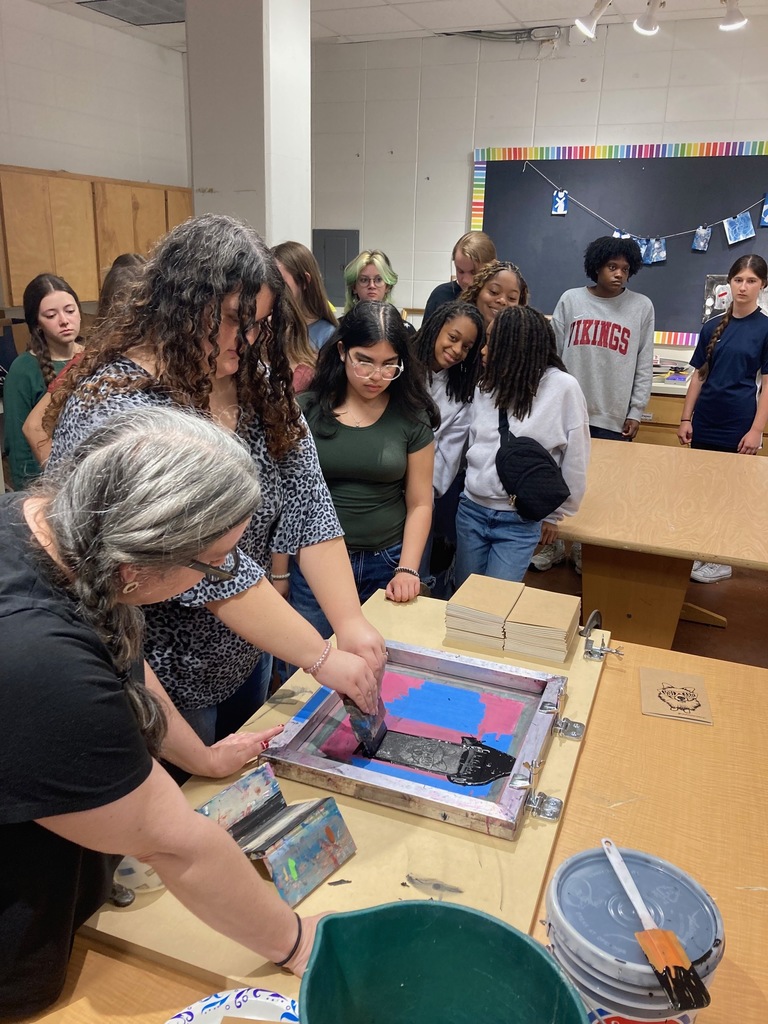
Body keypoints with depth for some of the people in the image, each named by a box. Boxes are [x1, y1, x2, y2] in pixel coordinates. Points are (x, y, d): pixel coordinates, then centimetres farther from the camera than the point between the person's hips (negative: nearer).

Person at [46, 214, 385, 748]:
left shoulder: (258, 384, -5)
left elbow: (306, 502, -9)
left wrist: (351, 621, -18)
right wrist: (325, 659, -29)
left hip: (248, 651, 7)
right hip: (167, 679, -6)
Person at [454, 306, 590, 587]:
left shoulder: (563, 387, -12)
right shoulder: (485, 386, 3)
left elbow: (575, 459, -5)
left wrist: (554, 514, 1)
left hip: (521, 521, -4)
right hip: (471, 509, 5)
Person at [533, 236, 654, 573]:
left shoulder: (642, 307, 4)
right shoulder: (570, 300, 4)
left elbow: (644, 365, 5)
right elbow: (553, 353, 5)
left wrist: (635, 412, 1)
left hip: (614, 416, 0)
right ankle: (552, 544, 23)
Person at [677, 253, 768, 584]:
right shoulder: (713, 326, 7)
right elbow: (699, 375, 10)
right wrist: (686, 419, 5)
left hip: (739, 427, -4)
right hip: (706, 423, 4)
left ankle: (722, 560, 16)